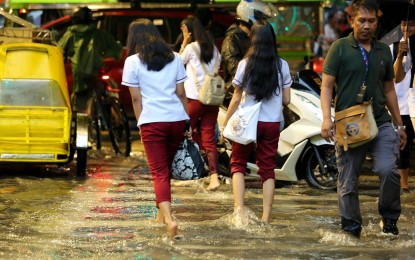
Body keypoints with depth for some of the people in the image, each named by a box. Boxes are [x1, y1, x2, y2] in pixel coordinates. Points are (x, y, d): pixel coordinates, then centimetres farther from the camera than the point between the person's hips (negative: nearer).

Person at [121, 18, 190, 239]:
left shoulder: (133, 61, 1)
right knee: (166, 167, 20)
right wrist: (188, 122, 14)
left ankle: (168, 218, -21)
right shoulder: (174, 58, 11)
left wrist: (140, 124, 9)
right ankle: (162, 211, 30)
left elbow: (136, 97, 0)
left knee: (159, 172, -4)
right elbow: (181, 93, 10)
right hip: (177, 119, 4)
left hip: (152, 121, -4)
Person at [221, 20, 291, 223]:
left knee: (238, 164, 12)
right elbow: (286, 100, 2)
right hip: (272, 123, 2)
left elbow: (236, 99, -5)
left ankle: (238, 208, -5)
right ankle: (266, 217, 6)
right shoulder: (282, 66, -2)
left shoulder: (245, 64, -8)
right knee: (268, 168, 10)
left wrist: (225, 123, 5)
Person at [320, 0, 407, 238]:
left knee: (388, 169, -19)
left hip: (380, 122, 2)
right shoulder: (340, 48, 1)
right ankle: (351, 230, 15)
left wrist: (399, 125, 20)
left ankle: (390, 218, 2)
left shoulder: (383, 50, 13)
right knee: (348, 182, 3)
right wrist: (327, 118, -15)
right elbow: (327, 85, -2)